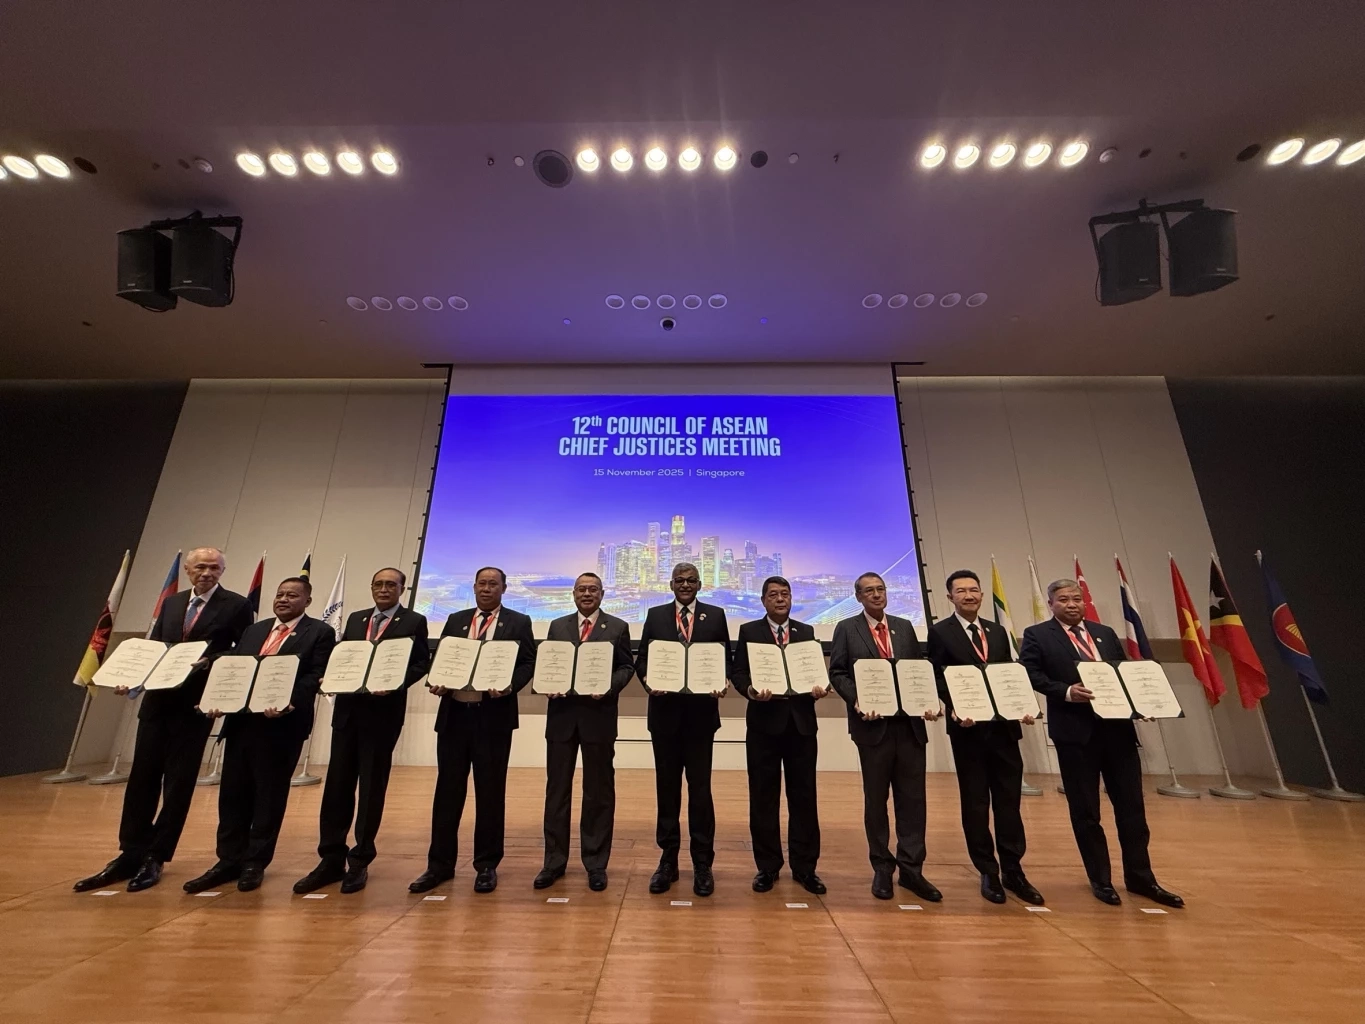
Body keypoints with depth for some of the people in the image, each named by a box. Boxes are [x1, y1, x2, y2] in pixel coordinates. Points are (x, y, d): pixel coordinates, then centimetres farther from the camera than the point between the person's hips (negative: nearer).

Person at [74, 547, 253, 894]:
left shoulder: (236, 605, -6)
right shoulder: (171, 603, 12)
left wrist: (210, 662, -22)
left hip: (195, 703, -5)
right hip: (158, 699, 5)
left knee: (179, 781, 3)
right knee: (142, 777, 11)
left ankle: (154, 859, 16)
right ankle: (130, 855, 24)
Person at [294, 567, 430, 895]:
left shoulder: (414, 622, -1)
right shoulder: (355, 619, 15)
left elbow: (421, 663, -6)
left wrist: (394, 684, -20)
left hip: (383, 711, -4)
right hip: (348, 708, 5)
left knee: (372, 786, 5)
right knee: (337, 784, 8)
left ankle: (360, 861, 18)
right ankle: (332, 859, 20)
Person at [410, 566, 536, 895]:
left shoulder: (518, 622, 2)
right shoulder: (456, 620, 13)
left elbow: (528, 662, -3)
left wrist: (510, 685, -20)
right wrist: (437, 682, -8)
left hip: (493, 715, -3)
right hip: (454, 713, 3)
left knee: (490, 791, 7)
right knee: (448, 788, 11)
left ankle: (487, 865, 22)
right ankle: (440, 863, 27)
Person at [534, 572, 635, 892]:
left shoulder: (617, 627, 3)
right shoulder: (557, 626, 10)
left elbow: (626, 666, 0)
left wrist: (609, 687, -17)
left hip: (598, 715, -2)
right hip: (562, 714, 2)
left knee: (598, 791, 8)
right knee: (557, 789, 11)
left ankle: (596, 864, 22)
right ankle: (554, 861, 25)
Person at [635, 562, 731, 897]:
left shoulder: (716, 615, 3)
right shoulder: (655, 615, 4)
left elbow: (726, 659, 4)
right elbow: (641, 658, 3)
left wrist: (722, 683, -15)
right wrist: (648, 679, -16)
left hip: (701, 711, -1)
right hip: (665, 710, 1)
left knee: (700, 787, 7)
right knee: (667, 786, 12)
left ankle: (702, 863, 22)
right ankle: (668, 860, 26)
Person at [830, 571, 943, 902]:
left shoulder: (905, 626, 11)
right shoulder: (846, 629, 0)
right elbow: (837, 672, -4)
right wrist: (857, 701, -17)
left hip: (910, 723, 3)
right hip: (873, 723, -3)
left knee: (912, 797, 7)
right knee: (876, 798, 9)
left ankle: (911, 869, 20)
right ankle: (882, 869, 24)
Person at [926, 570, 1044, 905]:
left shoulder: (998, 631, 13)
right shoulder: (940, 632, -3)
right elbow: (938, 678, -7)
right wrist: (955, 709, -21)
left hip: (1003, 725, 4)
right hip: (969, 727, -4)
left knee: (1009, 800, 9)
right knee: (975, 803, 8)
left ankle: (1013, 870, 23)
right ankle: (988, 873, 22)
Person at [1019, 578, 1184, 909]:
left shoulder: (1105, 633, 16)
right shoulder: (1037, 635, -2)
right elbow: (1031, 675, -10)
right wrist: (1066, 691, -22)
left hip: (1117, 726, 5)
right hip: (1075, 730, -4)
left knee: (1131, 805, 12)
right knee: (1085, 810, 7)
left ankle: (1140, 877, 28)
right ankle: (1100, 880, 22)